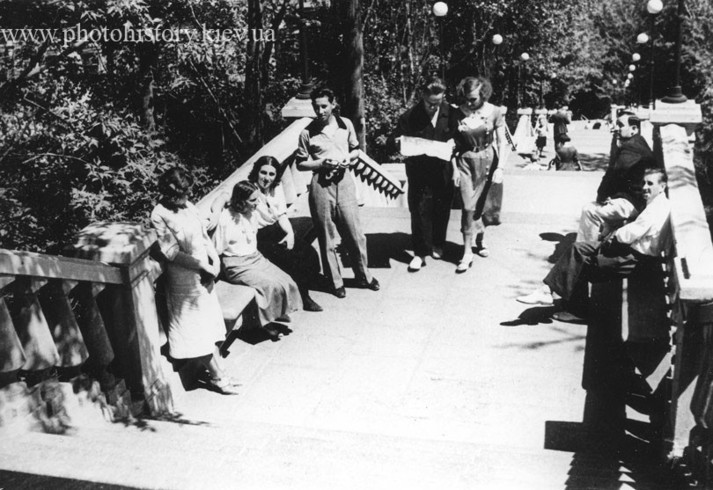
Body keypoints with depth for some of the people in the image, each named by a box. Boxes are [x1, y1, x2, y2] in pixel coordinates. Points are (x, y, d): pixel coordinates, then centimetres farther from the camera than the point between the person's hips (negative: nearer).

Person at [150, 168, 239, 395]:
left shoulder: (188, 206, 7)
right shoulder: (159, 216, -14)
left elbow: (204, 236, 10)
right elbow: (172, 253, -18)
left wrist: (215, 260, -5)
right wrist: (202, 266, -19)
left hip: (204, 272, 7)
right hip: (184, 277, -7)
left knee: (208, 323, 12)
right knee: (197, 327, 0)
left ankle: (209, 368, 22)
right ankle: (217, 376, 6)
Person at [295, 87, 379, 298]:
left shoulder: (346, 124, 2)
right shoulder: (307, 133, -5)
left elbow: (356, 150, 15)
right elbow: (300, 163, 1)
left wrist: (348, 158, -7)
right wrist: (321, 164, -14)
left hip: (344, 182, 2)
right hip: (321, 185, -2)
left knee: (354, 232, 6)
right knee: (327, 238, 6)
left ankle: (364, 276, 25)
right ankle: (335, 282, 20)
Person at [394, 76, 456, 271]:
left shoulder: (451, 114, -4)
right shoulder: (409, 116, -8)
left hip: (443, 172, 2)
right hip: (419, 173, -2)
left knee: (442, 209, 12)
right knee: (419, 211, -2)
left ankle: (437, 245, 34)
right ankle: (420, 252, 9)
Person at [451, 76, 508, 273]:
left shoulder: (494, 112, -7)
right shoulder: (458, 113, -5)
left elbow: (502, 142, -2)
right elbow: (453, 143, 1)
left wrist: (500, 167, -8)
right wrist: (454, 168, -4)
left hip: (487, 160, 0)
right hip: (465, 161, 0)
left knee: (480, 204, 7)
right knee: (468, 207, -7)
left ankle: (480, 240, 33)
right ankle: (467, 252, -1)